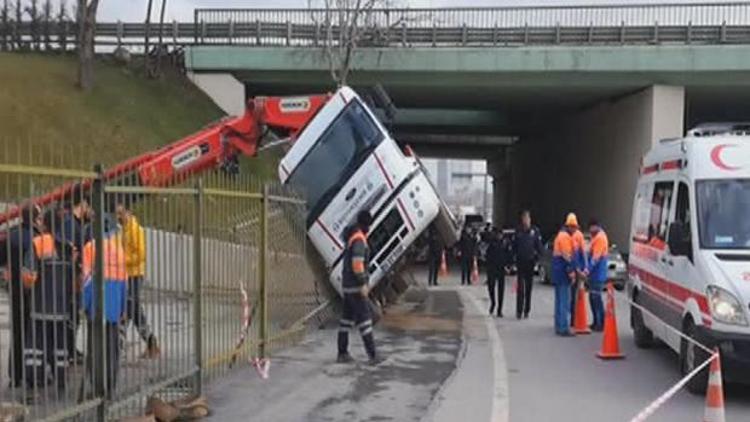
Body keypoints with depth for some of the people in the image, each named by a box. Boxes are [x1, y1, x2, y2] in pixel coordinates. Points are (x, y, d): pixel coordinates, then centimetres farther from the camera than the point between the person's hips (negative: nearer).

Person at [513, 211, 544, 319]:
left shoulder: (535, 231, -1)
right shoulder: (518, 231, 3)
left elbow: (539, 246, 1)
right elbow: (514, 245, 9)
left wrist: (537, 257, -6)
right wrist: (515, 257, 0)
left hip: (530, 262, 0)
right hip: (520, 262, 0)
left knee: (529, 287, 9)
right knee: (520, 287, -5)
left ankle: (526, 311, 18)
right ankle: (519, 311, -3)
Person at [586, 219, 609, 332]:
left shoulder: (600, 237, -13)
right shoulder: (596, 237, 17)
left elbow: (596, 257, -21)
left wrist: (588, 269, -25)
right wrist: (588, 269, 15)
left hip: (598, 274, -10)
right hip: (594, 274, 10)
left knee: (596, 298, -8)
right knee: (592, 298, 12)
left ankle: (601, 323, -4)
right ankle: (596, 322, 18)